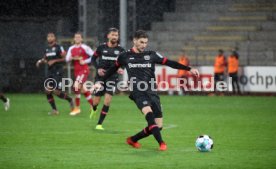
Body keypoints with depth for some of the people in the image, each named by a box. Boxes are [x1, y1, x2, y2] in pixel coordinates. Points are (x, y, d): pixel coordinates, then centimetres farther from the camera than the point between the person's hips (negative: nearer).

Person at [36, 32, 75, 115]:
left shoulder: (59, 47, -7)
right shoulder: (47, 48, 14)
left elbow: (65, 58, -10)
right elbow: (45, 58, 27)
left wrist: (54, 61, -14)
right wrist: (40, 61, 6)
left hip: (58, 71, -7)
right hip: (50, 71, 7)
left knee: (56, 91, -15)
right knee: (47, 91, -2)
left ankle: (70, 100, 11)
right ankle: (54, 110, 8)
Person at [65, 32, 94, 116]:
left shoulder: (85, 48, -7)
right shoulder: (71, 48, 11)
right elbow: (67, 59, 7)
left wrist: (85, 61, -13)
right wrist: (73, 58, -12)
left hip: (84, 70, -7)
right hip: (76, 71, 7)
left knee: (76, 86, -19)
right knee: (83, 90, 11)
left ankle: (77, 108, -10)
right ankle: (93, 105, 25)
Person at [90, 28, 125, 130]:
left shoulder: (120, 50, -1)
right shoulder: (101, 47, -2)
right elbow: (93, 58, 10)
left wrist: (121, 69, -10)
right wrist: (98, 68, -7)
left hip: (112, 77, 0)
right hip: (100, 76, 0)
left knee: (107, 100, -15)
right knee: (96, 101, 4)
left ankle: (99, 123, -5)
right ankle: (94, 109, 44)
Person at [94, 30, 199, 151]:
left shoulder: (152, 55, 9)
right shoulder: (125, 56, 7)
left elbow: (169, 63, 9)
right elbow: (113, 69, 21)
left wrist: (189, 69, 3)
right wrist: (101, 82, 21)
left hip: (152, 92, 4)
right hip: (138, 92, -4)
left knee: (158, 125, -1)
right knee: (149, 112, -33)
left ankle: (132, 140, 19)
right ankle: (161, 143, -32)